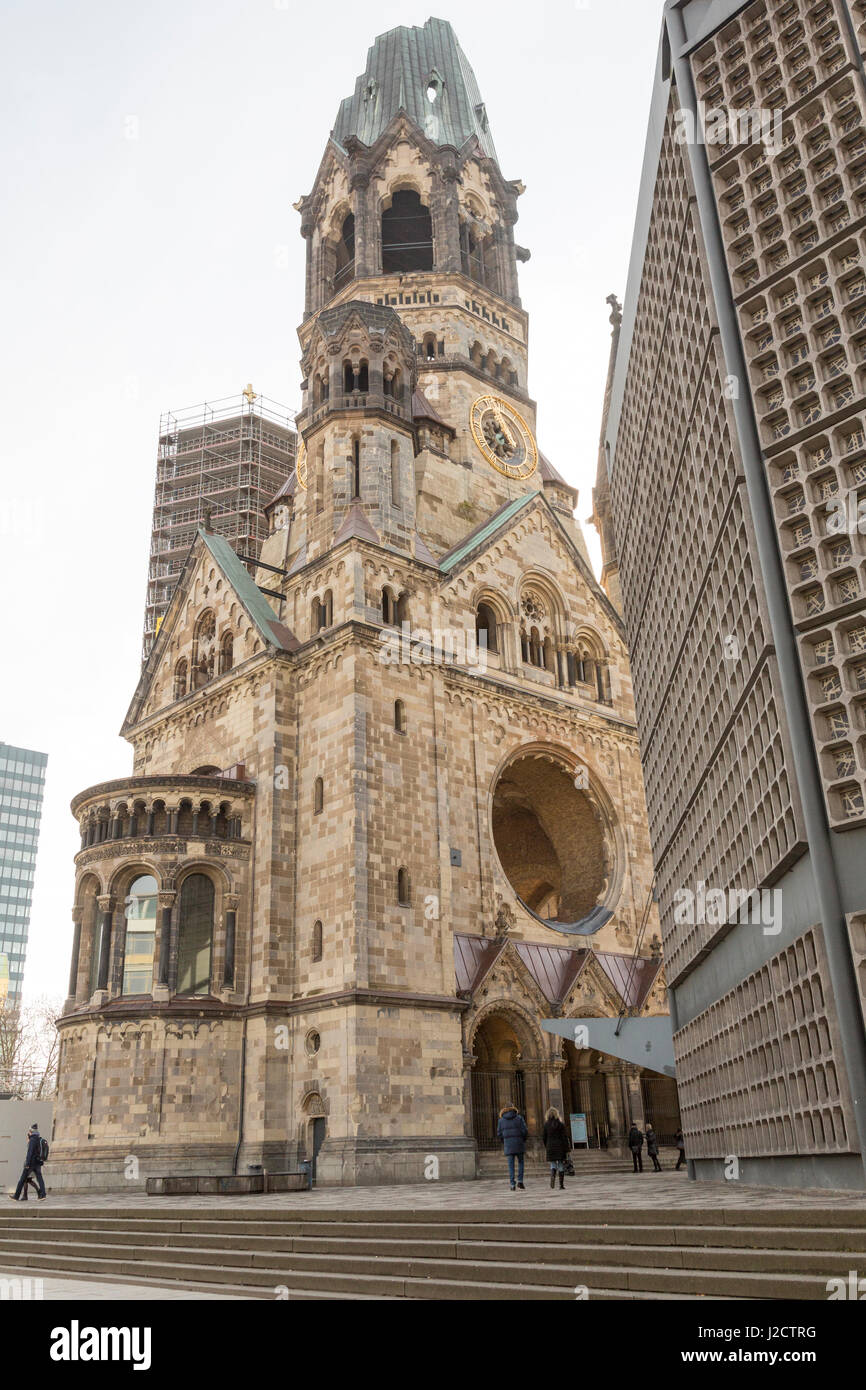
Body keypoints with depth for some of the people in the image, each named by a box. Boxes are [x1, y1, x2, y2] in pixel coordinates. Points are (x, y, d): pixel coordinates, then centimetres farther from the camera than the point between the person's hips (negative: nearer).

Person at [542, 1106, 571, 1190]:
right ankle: (561, 1185, 7)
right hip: (560, 1147, -1)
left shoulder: (546, 1125, -1)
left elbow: (543, 1137, 2)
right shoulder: (560, 1124, -6)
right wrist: (566, 1150, -3)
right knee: (561, 1166, 8)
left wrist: (546, 1147, 15)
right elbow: (565, 1137, -7)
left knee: (553, 1165, 10)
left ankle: (552, 1176, -19)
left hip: (550, 1148, 1)